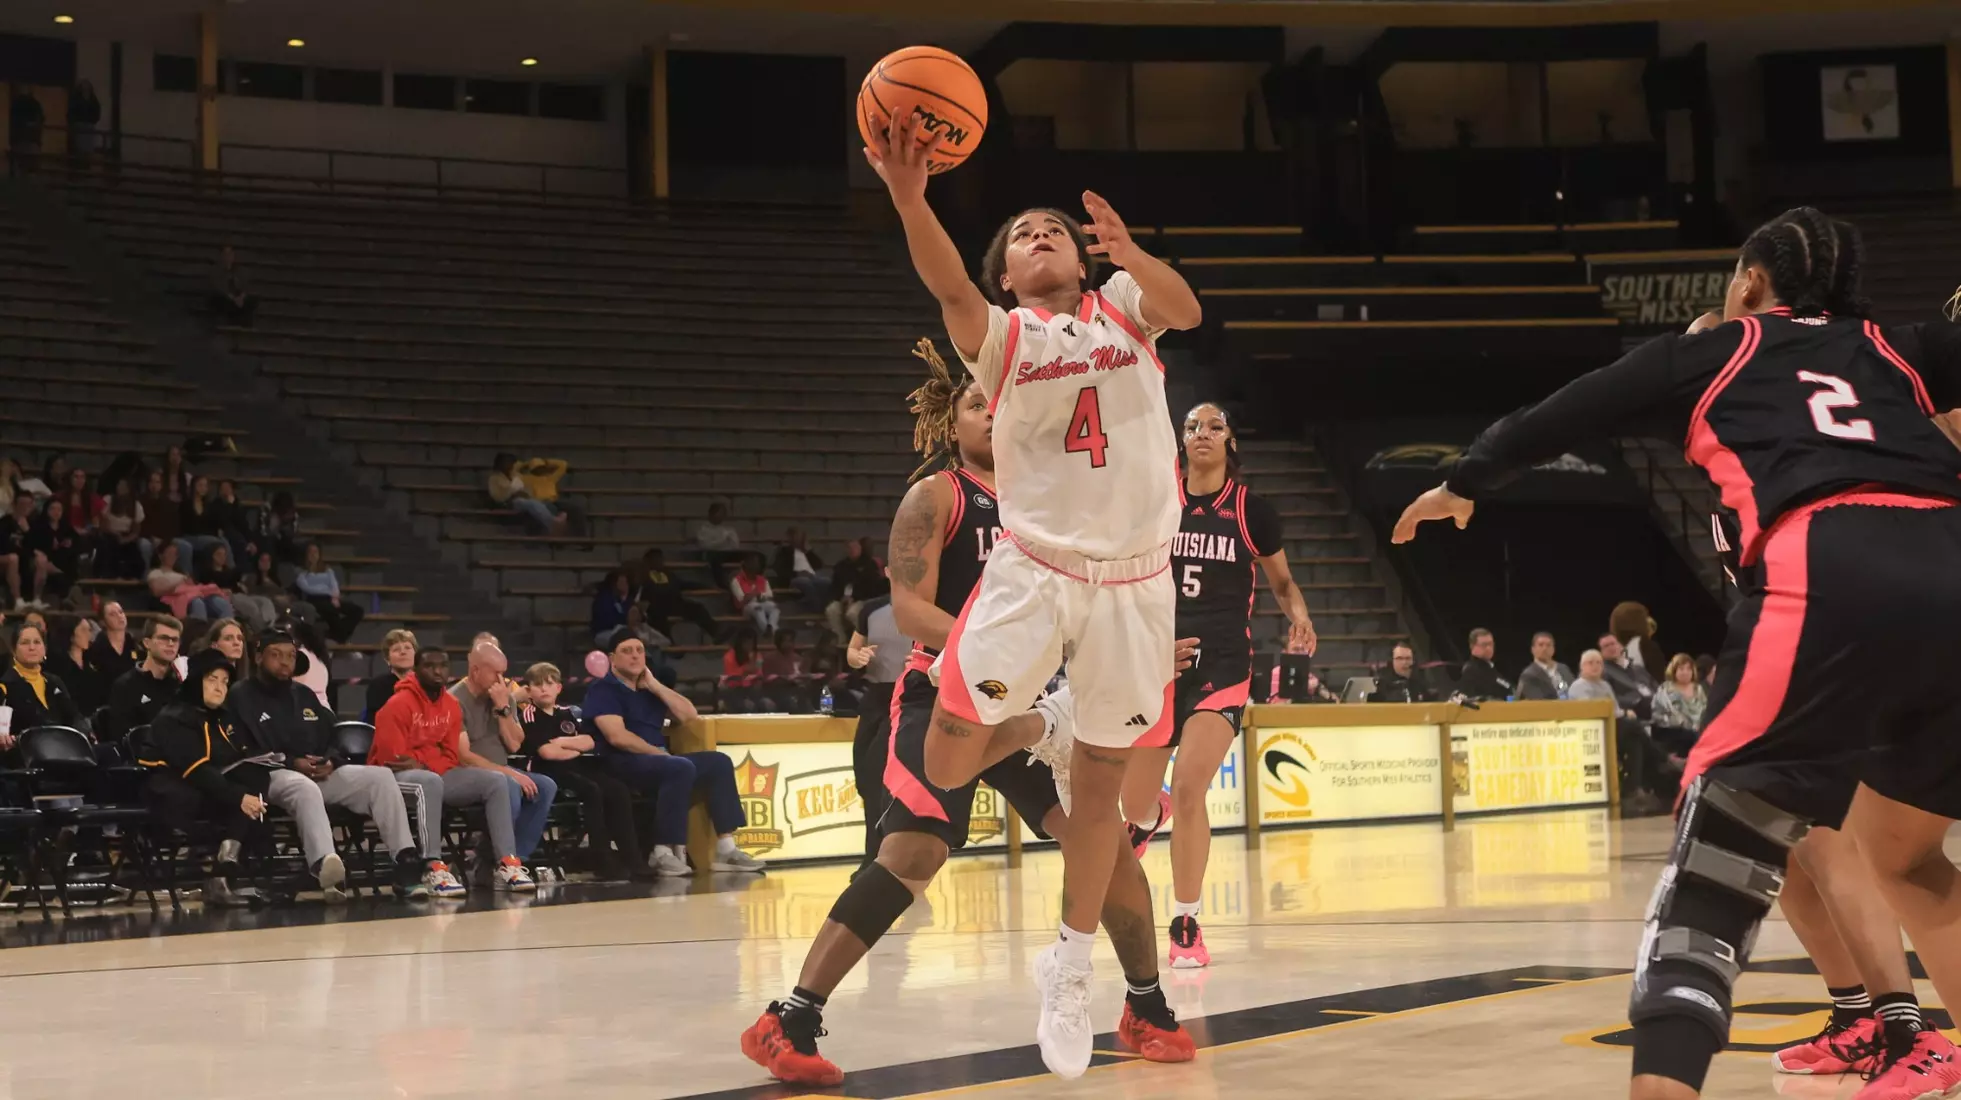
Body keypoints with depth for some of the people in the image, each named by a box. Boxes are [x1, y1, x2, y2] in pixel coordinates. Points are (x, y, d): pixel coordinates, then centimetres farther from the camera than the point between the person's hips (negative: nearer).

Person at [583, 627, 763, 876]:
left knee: (719, 763, -4)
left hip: (659, 760, 8)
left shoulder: (648, 688, 23)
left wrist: (655, 686, 8)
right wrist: (657, 752, -12)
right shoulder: (603, 689, -1)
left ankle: (725, 849, -11)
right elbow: (617, 737, -15)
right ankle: (663, 853, -34)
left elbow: (688, 715, 13)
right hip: (623, 764, -8)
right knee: (681, 768, -34)